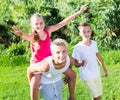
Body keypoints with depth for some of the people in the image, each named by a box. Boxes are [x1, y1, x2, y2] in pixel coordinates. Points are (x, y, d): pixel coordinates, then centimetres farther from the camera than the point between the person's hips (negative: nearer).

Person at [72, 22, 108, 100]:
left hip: (97, 73, 5)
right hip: (87, 75, -5)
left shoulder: (94, 43, -2)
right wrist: (81, 64, -34)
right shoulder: (78, 47, -18)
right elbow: (75, 63, -12)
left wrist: (105, 69, 17)